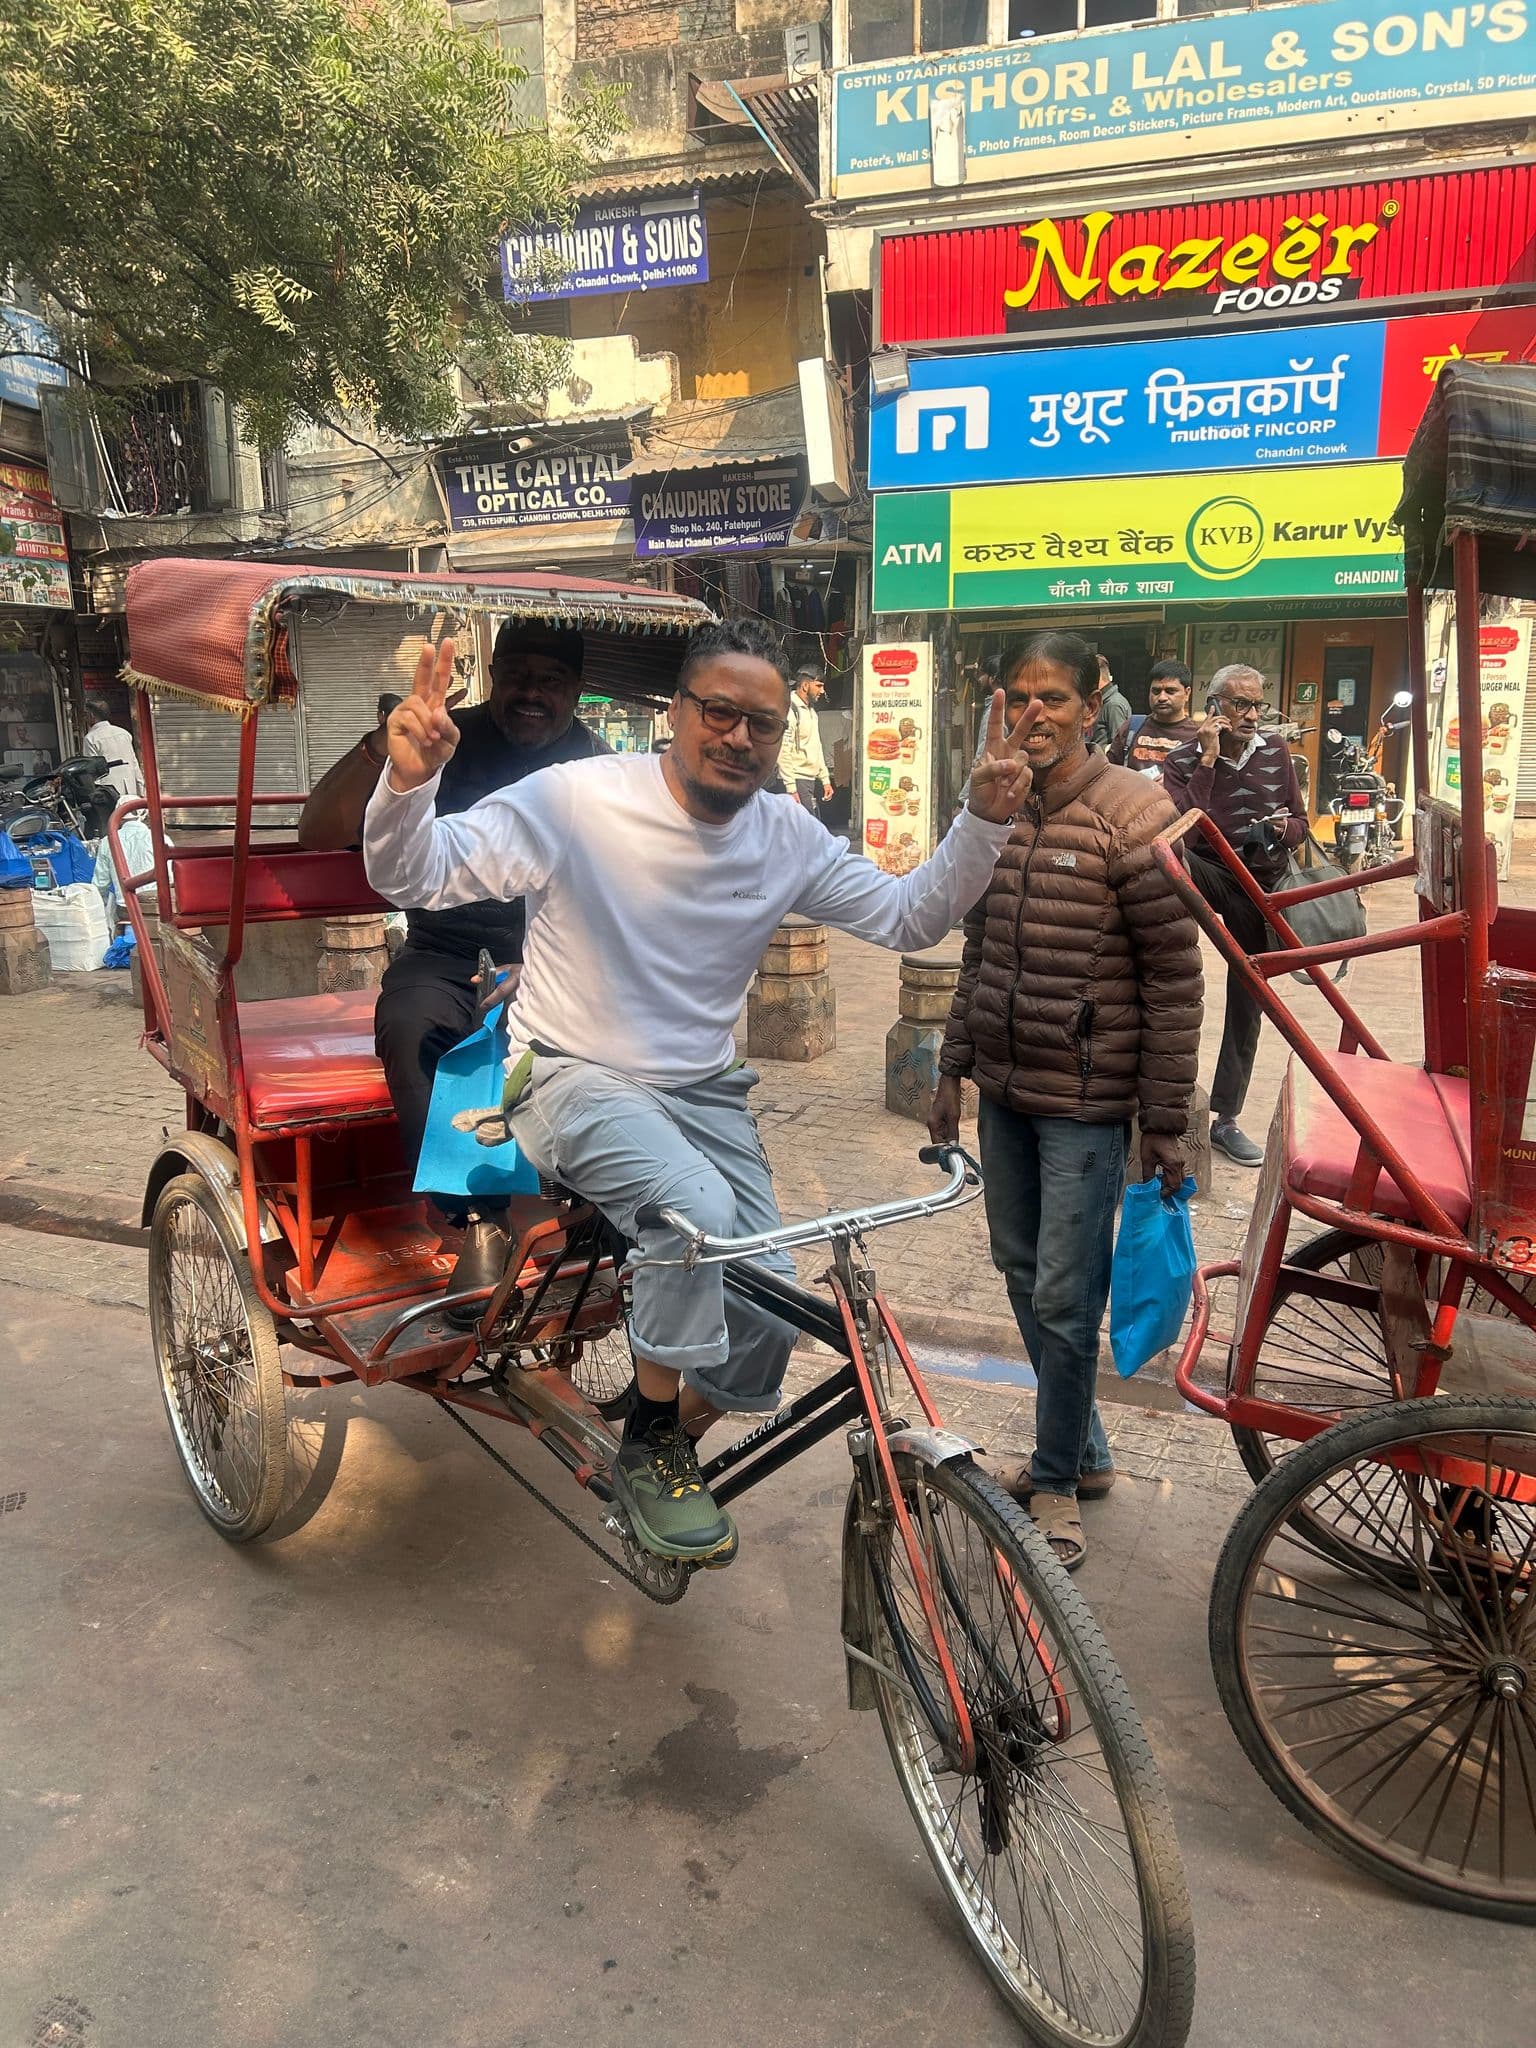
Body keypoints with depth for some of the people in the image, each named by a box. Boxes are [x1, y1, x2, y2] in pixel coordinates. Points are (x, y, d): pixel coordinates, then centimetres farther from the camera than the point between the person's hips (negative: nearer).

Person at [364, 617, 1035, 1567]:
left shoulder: (789, 836, 0)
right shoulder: (579, 799, -15)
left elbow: (910, 916, 4)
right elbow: (413, 875, -16)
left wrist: (986, 820, -10)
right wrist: (409, 780, -38)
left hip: (703, 1090, 5)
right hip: (575, 1078, -5)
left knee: (772, 1312, -3)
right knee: (697, 1209, -34)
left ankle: (672, 1453, 29)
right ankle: (647, 1447, -8)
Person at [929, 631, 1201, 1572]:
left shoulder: (1133, 814, -13)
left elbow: (1175, 979, -12)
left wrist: (1167, 1122, -11)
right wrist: (954, 1070, 15)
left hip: (1086, 1101, -7)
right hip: (1006, 1088, 7)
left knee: (1064, 1297, 0)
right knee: (1022, 1270, 16)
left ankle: (1058, 1481, 21)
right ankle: (1084, 1449, 35)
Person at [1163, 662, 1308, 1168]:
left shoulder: (1276, 752, 4)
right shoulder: (1184, 760, -6)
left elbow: (1300, 825, 11)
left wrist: (1284, 828, -13)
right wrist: (1208, 759, -21)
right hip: (1212, 877, -3)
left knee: (1247, 1004, 7)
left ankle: (1226, 1119, 18)